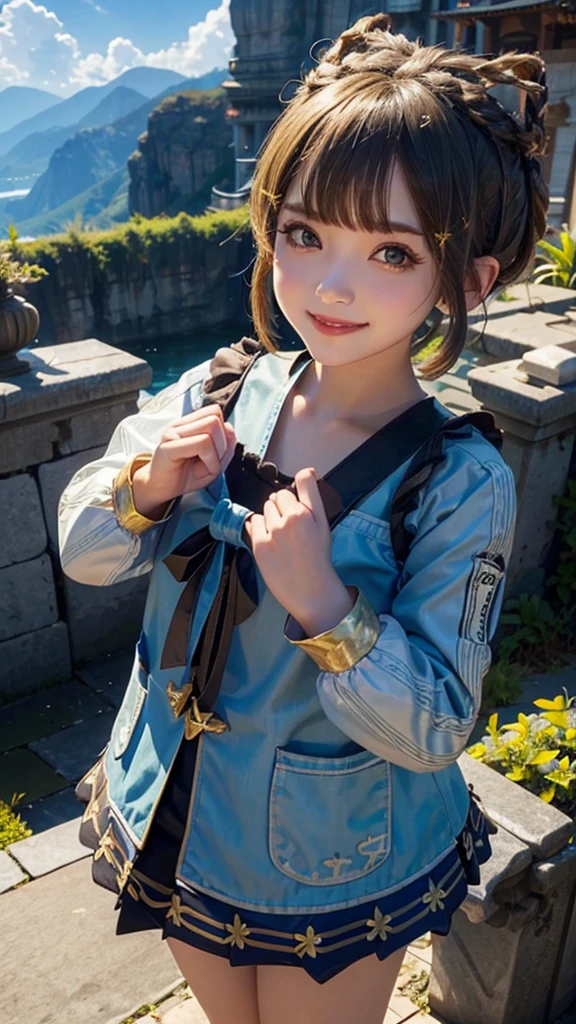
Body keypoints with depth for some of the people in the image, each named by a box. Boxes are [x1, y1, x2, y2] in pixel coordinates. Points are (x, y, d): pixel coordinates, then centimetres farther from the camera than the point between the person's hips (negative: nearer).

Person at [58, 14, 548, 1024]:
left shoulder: (461, 484, -25)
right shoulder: (216, 395, -14)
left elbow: (434, 732, -21)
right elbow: (83, 553, -4)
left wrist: (323, 603, -35)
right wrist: (146, 485, -24)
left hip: (336, 879, -4)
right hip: (177, 829, 4)